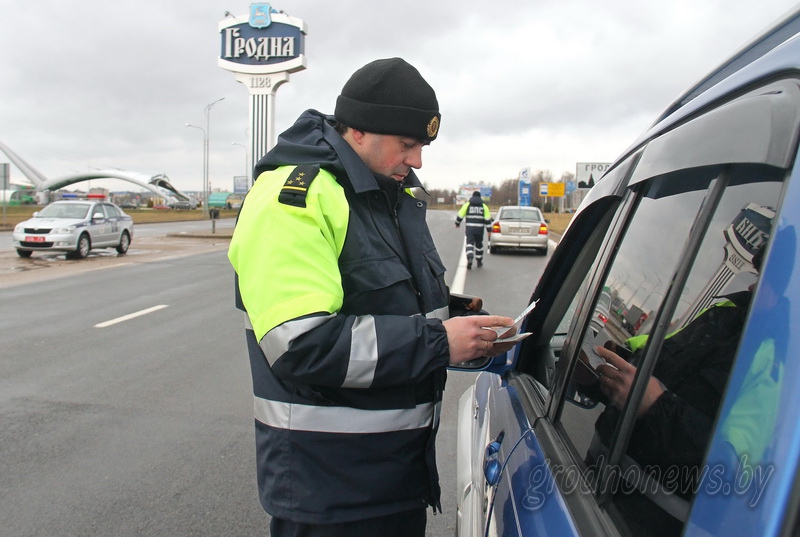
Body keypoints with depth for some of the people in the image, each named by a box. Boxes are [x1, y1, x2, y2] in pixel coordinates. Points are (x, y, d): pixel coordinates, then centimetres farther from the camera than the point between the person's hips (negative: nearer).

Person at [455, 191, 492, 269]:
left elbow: (460, 215, 1)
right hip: (479, 228, 1)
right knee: (479, 244, 15)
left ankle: (469, 259, -28)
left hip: (470, 228, -1)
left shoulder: (467, 205, 2)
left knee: (470, 244, -4)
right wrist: (489, 230, 5)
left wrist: (457, 223, 18)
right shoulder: (484, 206, 6)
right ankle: (479, 261, 25)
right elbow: (488, 219, 1)